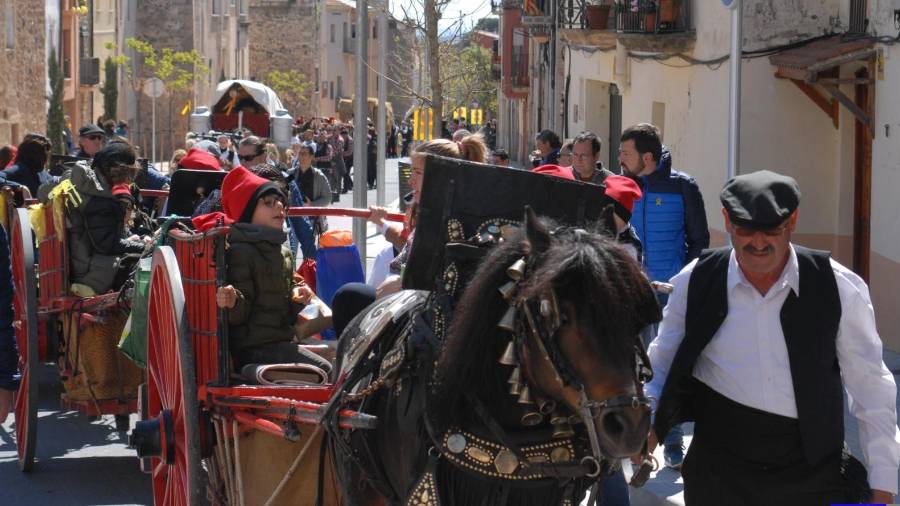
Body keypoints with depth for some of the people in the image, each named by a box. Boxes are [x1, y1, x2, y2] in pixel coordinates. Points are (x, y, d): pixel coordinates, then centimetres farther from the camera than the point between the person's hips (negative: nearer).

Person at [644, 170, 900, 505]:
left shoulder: (841, 289, -7)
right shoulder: (695, 283, -5)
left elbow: (871, 389, -1)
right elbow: (662, 365, 8)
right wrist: (647, 425, -10)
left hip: (814, 477, -1)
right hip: (719, 473, 1)